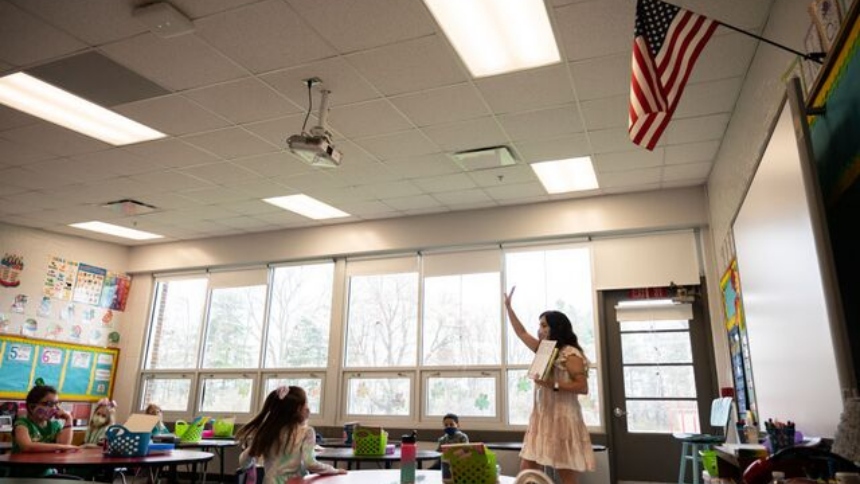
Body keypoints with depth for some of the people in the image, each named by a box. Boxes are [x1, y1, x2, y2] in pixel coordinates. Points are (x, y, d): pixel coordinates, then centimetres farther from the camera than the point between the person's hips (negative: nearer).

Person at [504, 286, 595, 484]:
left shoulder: (570, 354, -10)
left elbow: (583, 387, -15)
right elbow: (521, 332, 23)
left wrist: (554, 384, -22)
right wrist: (508, 307, 23)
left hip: (562, 418, -8)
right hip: (541, 417, 8)